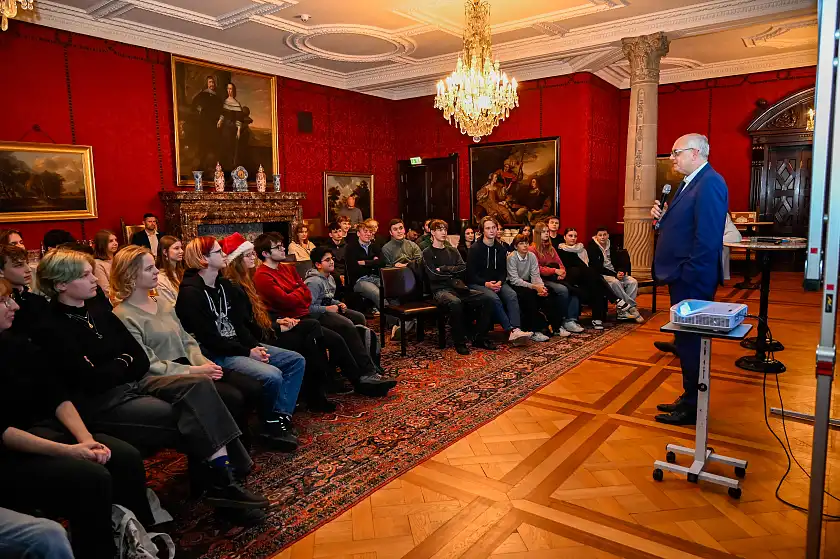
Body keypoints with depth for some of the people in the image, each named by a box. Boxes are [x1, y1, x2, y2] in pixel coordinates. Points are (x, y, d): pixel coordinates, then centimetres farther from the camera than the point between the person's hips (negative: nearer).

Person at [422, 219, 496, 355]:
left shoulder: (453, 251, 22)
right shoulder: (427, 253, 6)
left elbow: (463, 268, 6)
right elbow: (433, 276, -8)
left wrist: (444, 269, -6)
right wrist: (453, 271, 1)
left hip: (458, 288, 6)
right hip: (440, 290, -6)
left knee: (487, 299, -15)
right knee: (455, 302, -39)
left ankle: (480, 338, -7)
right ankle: (459, 342, -24)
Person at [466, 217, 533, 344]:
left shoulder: (500, 249, 13)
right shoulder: (475, 249, -4)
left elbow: (503, 271, 14)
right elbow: (470, 273, -8)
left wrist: (500, 282, -8)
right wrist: (486, 283, -19)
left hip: (497, 282, 5)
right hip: (477, 283, -4)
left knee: (512, 295, -26)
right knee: (494, 298, -34)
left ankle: (516, 330, -40)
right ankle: (510, 330, -33)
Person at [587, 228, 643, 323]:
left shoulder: (611, 247, 16)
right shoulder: (592, 248, -6)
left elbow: (618, 262, 17)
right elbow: (597, 268, -13)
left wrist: (621, 272, -8)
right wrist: (615, 275, -17)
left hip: (615, 274, 7)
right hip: (601, 275, -7)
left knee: (633, 282, -17)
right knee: (615, 282, -36)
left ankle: (623, 312, -21)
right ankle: (632, 307, -27)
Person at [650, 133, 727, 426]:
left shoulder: (710, 183, -16)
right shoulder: (688, 183, 15)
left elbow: (707, 236, -23)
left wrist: (688, 274, -21)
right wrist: (661, 217, 0)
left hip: (692, 280, -10)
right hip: (681, 277, 10)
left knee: (690, 341, 0)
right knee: (686, 340, 17)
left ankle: (692, 408, 14)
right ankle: (689, 399, 30)